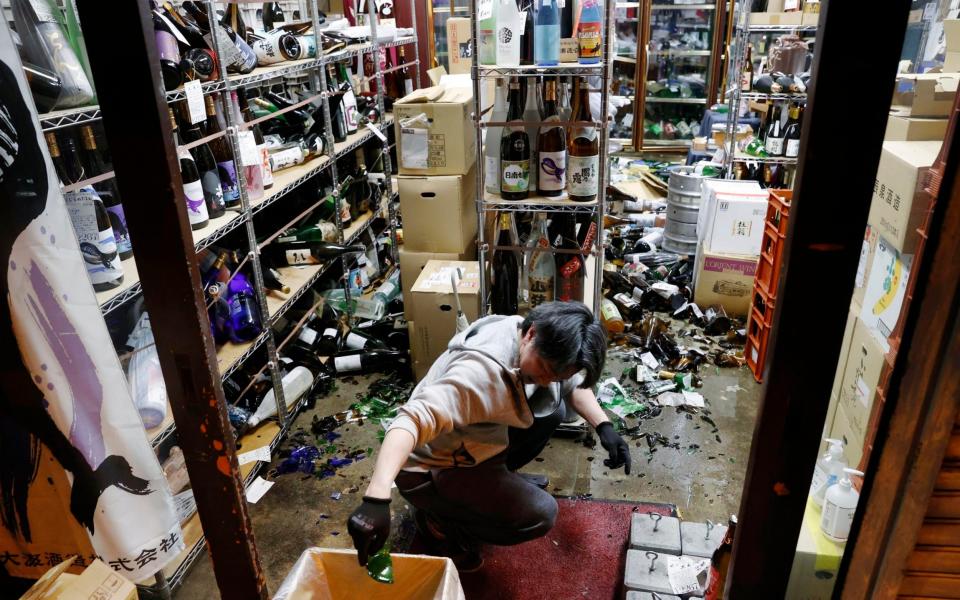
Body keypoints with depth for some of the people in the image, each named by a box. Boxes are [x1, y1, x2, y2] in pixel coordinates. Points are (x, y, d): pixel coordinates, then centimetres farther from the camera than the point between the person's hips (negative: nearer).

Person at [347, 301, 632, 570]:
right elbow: (414, 419, -47)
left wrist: (604, 425, -8)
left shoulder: (537, 345, -10)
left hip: (471, 445, 8)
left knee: (553, 408, 2)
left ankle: (495, 477, 19)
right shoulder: (483, 372, -37)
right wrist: (376, 498, -58)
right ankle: (439, 520, 2)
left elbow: (573, 384, 7)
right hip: (429, 469, -8)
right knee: (540, 513, -20)